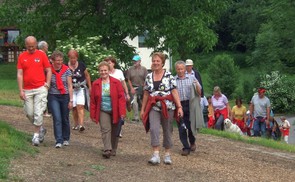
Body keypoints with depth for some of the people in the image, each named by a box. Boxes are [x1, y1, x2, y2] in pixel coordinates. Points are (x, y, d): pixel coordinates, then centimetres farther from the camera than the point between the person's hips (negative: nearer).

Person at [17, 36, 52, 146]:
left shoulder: (41, 55, 1)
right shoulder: (22, 57, 4)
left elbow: (48, 71, 5)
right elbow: (20, 74, 2)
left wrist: (47, 84, -6)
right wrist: (21, 90, -3)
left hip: (40, 89, -3)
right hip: (27, 90, 3)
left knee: (38, 113, -6)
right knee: (29, 113, 7)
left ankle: (36, 135, 3)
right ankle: (41, 129, 30)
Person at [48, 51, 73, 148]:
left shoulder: (66, 70, -2)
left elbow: (70, 86, -1)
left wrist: (71, 100, -5)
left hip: (65, 96, 1)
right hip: (53, 97, -1)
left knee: (65, 119, 10)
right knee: (57, 119, -11)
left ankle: (66, 139, 27)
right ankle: (59, 141, -10)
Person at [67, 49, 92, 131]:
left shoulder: (81, 65, -3)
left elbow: (87, 75, 9)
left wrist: (90, 87, 11)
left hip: (81, 88, -1)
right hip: (71, 89, 1)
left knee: (80, 106, -14)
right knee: (74, 107, 3)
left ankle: (81, 124, -21)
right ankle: (76, 124, 17)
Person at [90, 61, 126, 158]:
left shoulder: (116, 82, -3)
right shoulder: (95, 84, 1)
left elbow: (121, 98, -6)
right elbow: (93, 100, 3)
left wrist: (122, 112, -13)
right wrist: (93, 114, 0)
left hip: (115, 111, 0)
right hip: (103, 111, 0)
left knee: (114, 132, 10)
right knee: (105, 129, -14)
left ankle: (113, 150, 24)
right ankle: (107, 150, -20)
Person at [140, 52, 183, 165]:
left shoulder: (169, 76, -3)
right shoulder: (149, 77, 8)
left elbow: (174, 92, -7)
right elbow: (146, 94, 12)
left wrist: (179, 107, -14)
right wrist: (143, 109, 12)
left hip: (167, 107, -2)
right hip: (154, 107, 2)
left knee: (167, 130, 7)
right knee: (154, 129, -15)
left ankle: (167, 155, 19)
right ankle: (156, 155, -16)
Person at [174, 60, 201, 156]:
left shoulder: (192, 78, 11)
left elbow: (199, 92, 10)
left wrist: (196, 86, -10)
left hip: (190, 104, 0)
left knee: (191, 126, 2)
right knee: (181, 128, -1)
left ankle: (192, 142, 28)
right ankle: (186, 148, 7)